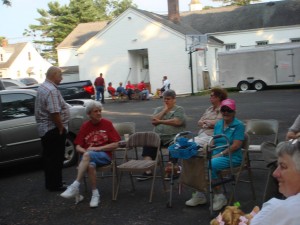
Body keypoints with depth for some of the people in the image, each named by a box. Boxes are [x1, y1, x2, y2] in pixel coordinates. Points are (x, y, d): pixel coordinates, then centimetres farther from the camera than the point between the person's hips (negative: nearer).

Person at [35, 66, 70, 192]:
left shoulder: (42, 87, 13)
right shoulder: (51, 90, -21)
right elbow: (54, 112, -28)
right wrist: (61, 128, -17)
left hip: (44, 128, 10)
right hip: (54, 129, -10)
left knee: (48, 157, 16)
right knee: (56, 158, -1)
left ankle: (50, 183, 26)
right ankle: (55, 185, 6)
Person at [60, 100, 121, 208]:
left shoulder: (107, 124, 5)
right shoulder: (85, 126, 11)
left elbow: (115, 144, 0)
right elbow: (78, 147, 10)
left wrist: (97, 148, -10)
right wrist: (85, 151, -13)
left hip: (104, 156, -2)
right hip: (88, 157, 2)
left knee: (87, 155, -35)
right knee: (90, 165, -36)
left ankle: (75, 186, -38)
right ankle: (95, 194, -23)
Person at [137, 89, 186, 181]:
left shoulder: (179, 109, 10)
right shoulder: (158, 109, 22)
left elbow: (177, 122, -10)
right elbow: (153, 121, 4)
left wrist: (160, 121, -7)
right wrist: (165, 110, 2)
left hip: (173, 137, -3)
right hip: (158, 137, 3)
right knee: (148, 144, -25)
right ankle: (148, 171, -28)